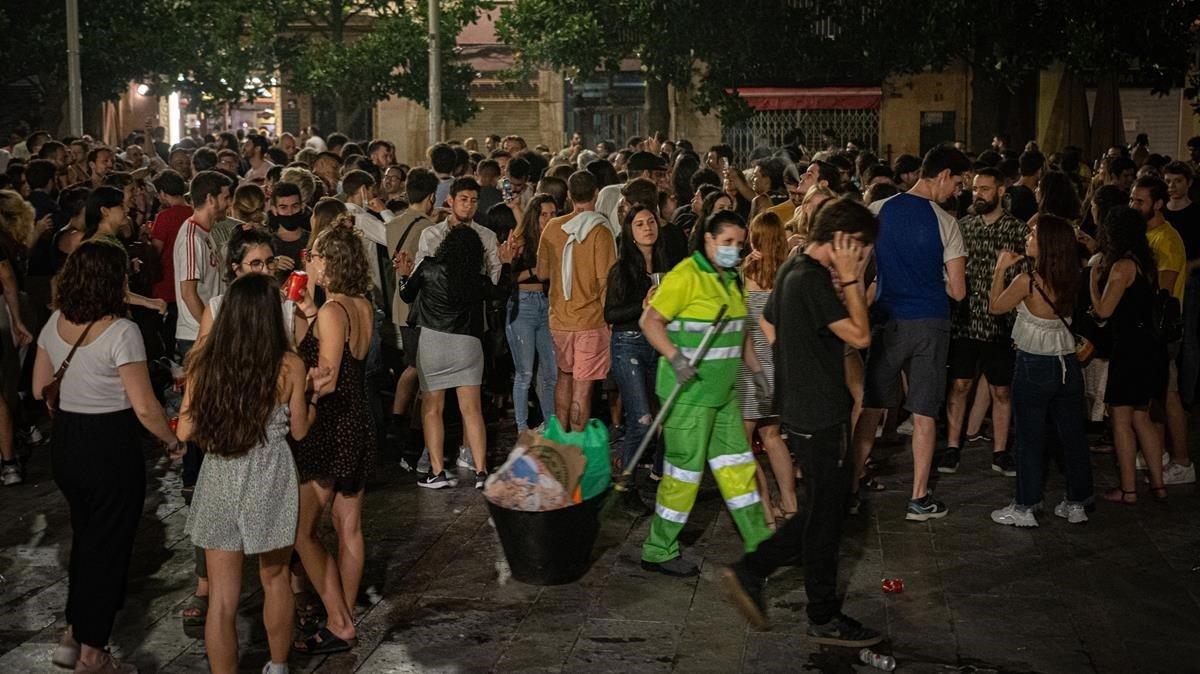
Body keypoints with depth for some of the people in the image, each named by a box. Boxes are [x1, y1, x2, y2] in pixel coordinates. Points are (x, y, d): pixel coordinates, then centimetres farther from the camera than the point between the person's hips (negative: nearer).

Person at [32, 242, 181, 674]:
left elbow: (40, 389, 11)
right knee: (108, 545, 9)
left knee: (85, 537, 25)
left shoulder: (55, 324, 0)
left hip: (64, 443, 7)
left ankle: (74, 636, 33)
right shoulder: (121, 332, -21)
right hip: (111, 446, -7)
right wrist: (174, 442, -5)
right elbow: (145, 408, -20)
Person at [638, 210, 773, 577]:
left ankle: (759, 540, 22)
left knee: (736, 462, 13)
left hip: (723, 391, 9)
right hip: (690, 390, -9)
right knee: (684, 470, -2)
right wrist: (674, 357, -30)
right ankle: (658, 552, 11)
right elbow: (650, 320, -19)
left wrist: (756, 370, 21)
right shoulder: (686, 276, -15)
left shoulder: (731, 279, 14)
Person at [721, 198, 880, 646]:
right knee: (826, 515, 2)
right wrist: (850, 280, -17)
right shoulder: (814, 280, -21)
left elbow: (769, 327, 21)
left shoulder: (791, 271, 10)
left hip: (801, 408, 10)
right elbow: (860, 336, -21)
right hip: (820, 417, -10)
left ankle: (751, 572, 18)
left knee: (822, 510, 18)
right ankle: (825, 619, 15)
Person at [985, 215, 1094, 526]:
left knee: (1030, 437, 4)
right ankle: (1077, 503, 22)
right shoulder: (1069, 280, -1)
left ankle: (1024, 507, 10)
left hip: (1034, 366, -6)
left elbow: (995, 306, -2)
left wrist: (1001, 268, 6)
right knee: (1072, 435, 13)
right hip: (1068, 363, 6)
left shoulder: (1027, 281, -18)